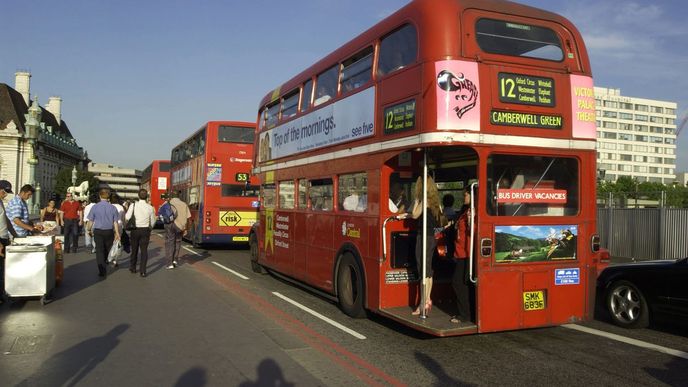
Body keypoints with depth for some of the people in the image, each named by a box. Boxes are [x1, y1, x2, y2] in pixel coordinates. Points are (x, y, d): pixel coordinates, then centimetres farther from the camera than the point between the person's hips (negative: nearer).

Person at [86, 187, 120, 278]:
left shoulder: (95, 207, -6)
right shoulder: (113, 208, -5)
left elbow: (91, 221, 2)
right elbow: (115, 222, -2)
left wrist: (89, 230, 20)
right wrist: (117, 233, 7)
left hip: (98, 231, -1)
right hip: (109, 231, 1)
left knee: (99, 251, 2)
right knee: (107, 249, 18)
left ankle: (102, 272, -1)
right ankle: (104, 266, 34)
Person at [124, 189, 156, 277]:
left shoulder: (133, 205, -8)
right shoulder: (150, 207, -5)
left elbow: (127, 218, -11)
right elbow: (152, 222, 2)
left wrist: (127, 226, 9)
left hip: (135, 230, 1)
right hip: (145, 230, 0)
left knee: (134, 249, 17)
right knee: (144, 250, 4)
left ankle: (133, 268, 32)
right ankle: (143, 271, -1)